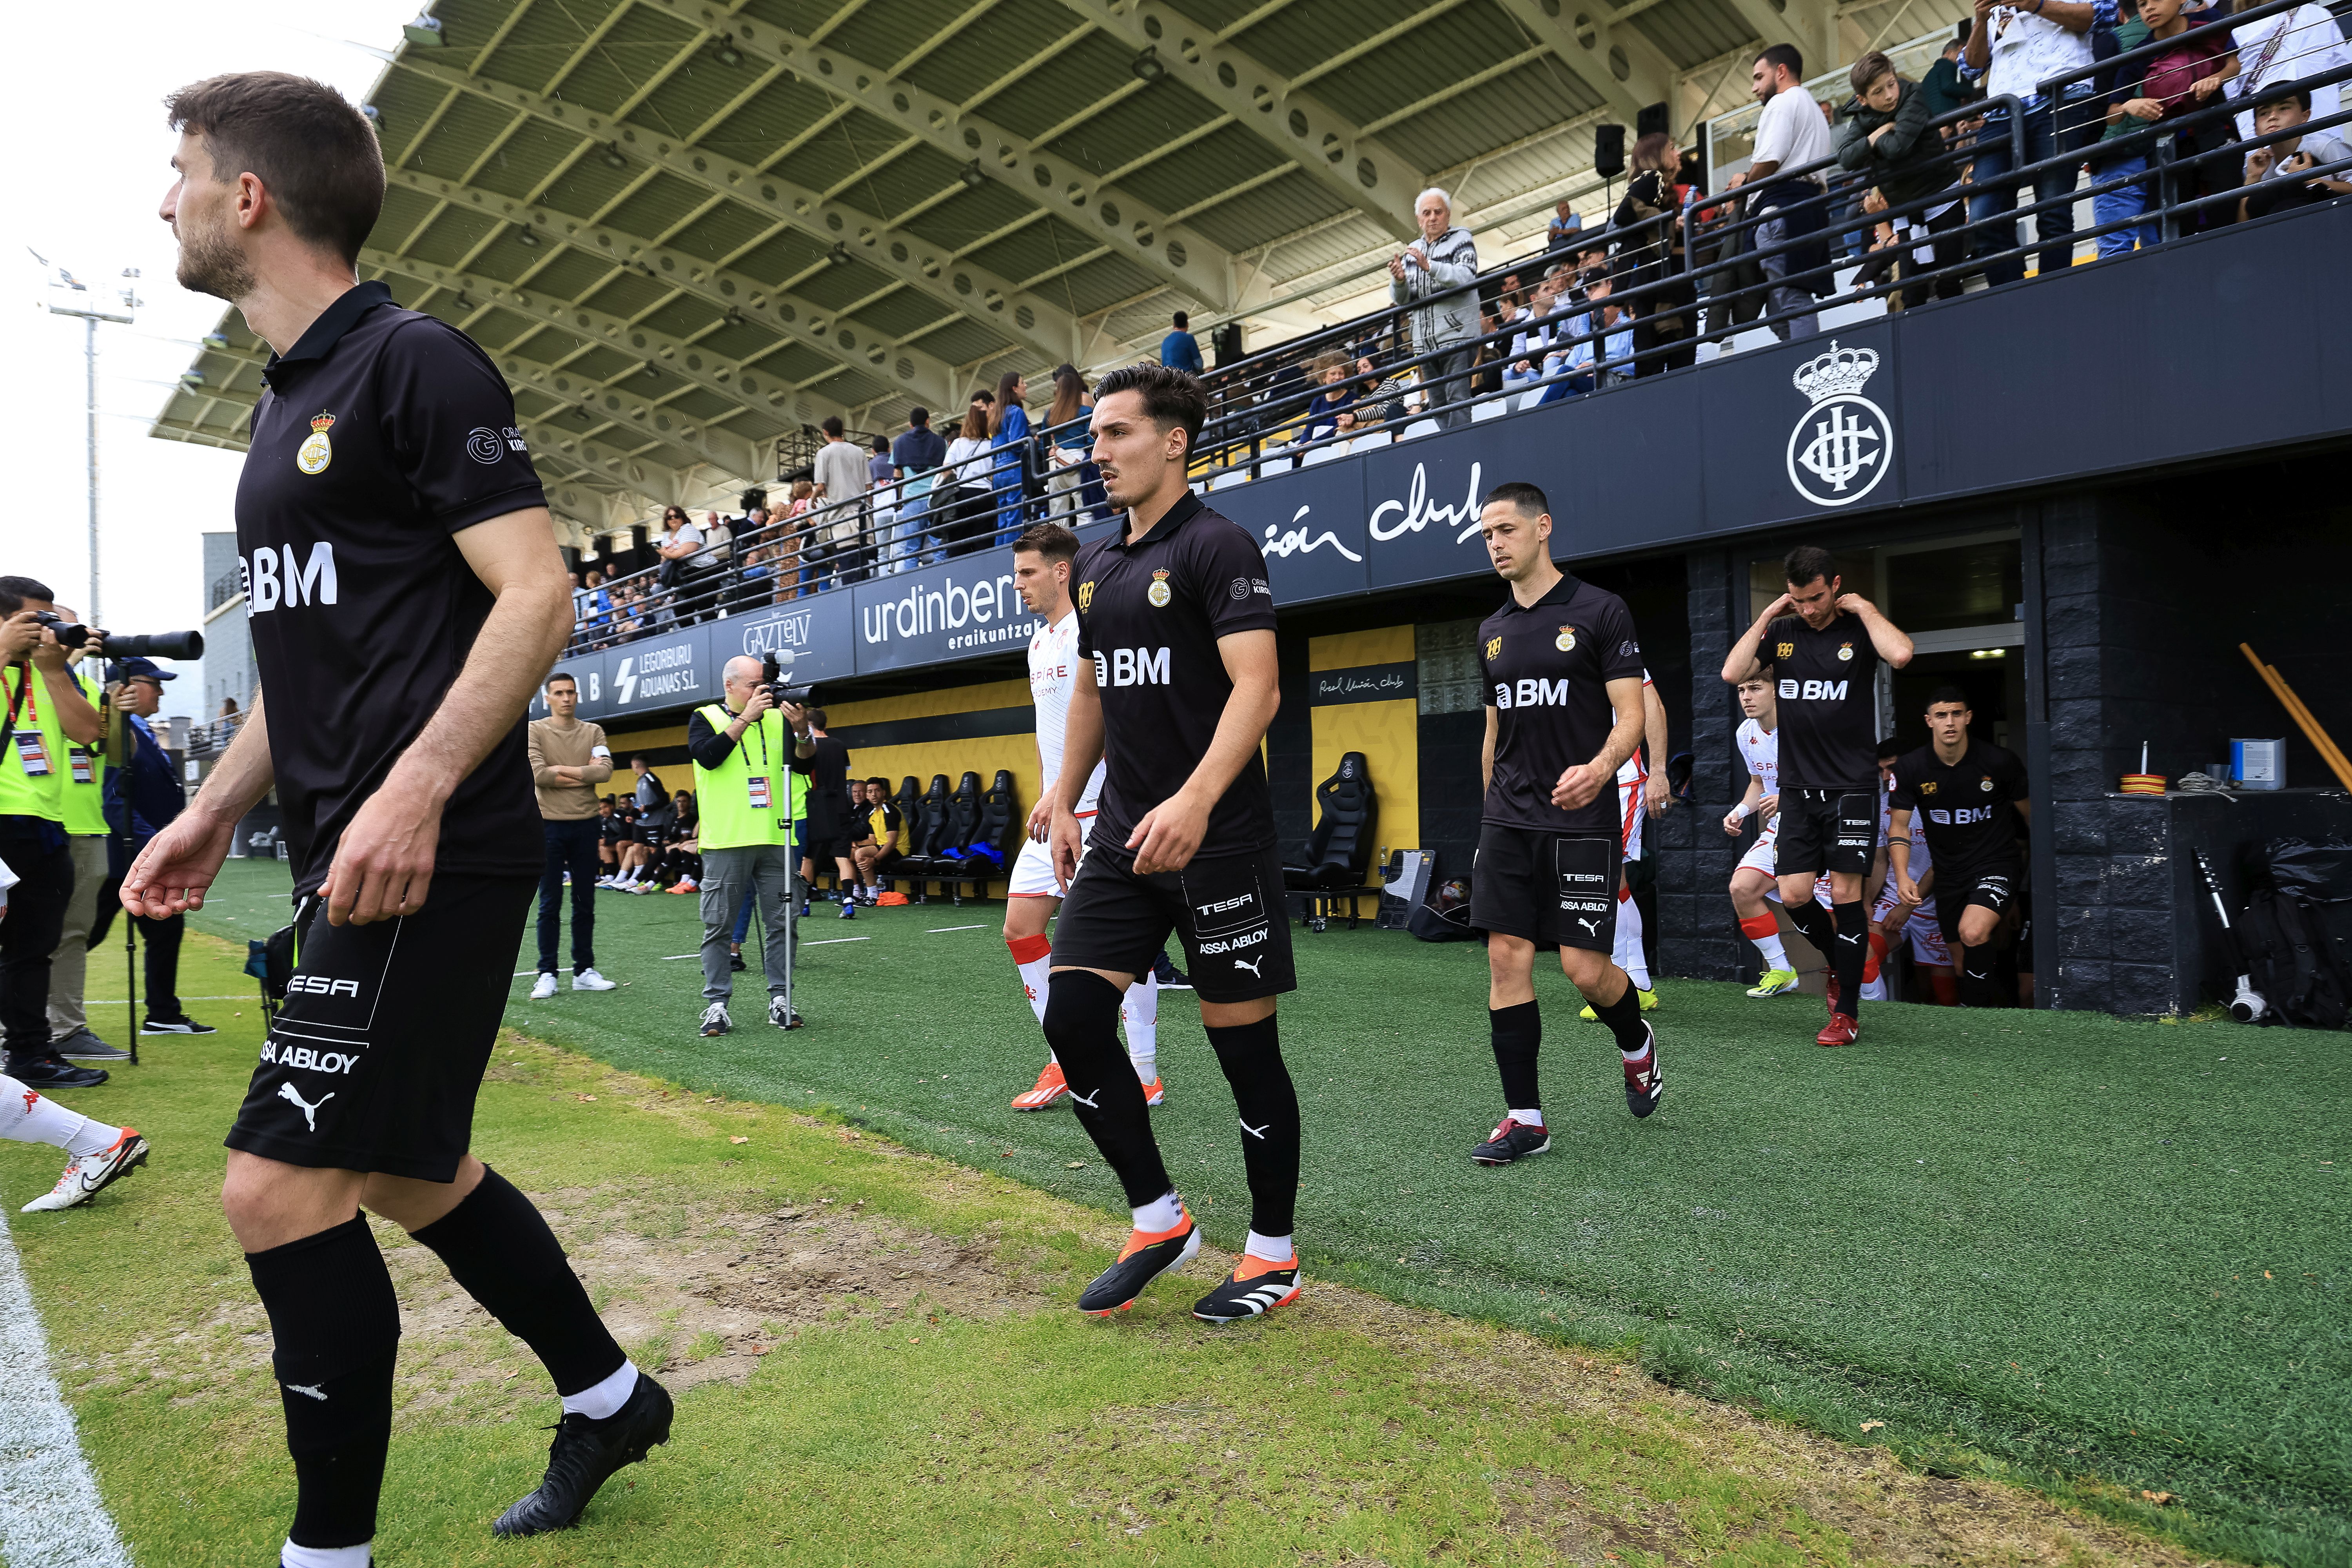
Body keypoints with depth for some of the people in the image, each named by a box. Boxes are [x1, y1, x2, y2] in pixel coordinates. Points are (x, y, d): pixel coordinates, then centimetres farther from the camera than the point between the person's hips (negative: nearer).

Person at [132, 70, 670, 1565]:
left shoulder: (416, 362, -8)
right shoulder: (289, 402, 20)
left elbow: (539, 595, -17)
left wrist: (415, 788, -26)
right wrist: (214, 810, 18)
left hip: (430, 858, -10)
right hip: (352, 864, 10)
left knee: (283, 1186, -8)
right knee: (406, 1173, 17)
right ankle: (609, 1400, 35)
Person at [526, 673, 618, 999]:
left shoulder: (593, 732, 8)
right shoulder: (535, 731, 0)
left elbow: (605, 771, -8)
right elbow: (537, 775, -15)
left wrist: (561, 770, -11)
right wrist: (584, 774, -8)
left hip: (586, 825, 3)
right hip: (549, 825, -3)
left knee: (585, 904, 8)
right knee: (550, 904, 2)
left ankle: (584, 971, 16)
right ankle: (547, 975, 8)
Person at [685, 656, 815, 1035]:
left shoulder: (777, 717, 13)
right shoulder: (705, 717, 6)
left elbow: (803, 764, 7)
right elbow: (708, 755, -13)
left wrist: (802, 732, -12)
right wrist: (746, 717, -14)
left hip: (775, 839, 3)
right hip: (726, 841, -3)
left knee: (782, 923, 3)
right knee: (719, 926, 1)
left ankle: (780, 999, 11)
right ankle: (717, 1004, 7)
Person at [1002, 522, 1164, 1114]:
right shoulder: (1039, 643, 18)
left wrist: (1058, 792, -25)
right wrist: (1045, 797, 19)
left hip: (1100, 810, -9)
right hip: (1053, 814, 9)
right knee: (1020, 927, 5)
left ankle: (1145, 1076, 7)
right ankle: (1066, 1064, 15)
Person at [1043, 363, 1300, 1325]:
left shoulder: (1216, 545, -9)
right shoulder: (1096, 563, 15)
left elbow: (1256, 687, -19)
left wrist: (1195, 799, -32)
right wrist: (1066, 804, 18)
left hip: (1218, 839, -7)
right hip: (1123, 836, 8)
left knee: (1244, 1044, 2)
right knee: (1072, 1016, 0)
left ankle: (1274, 1254, 20)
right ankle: (1157, 1220, 18)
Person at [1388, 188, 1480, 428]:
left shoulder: (1461, 240, 4)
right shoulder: (1412, 251, 18)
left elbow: (1466, 278, -14)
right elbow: (1401, 299, 13)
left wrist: (1429, 266, -25)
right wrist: (1399, 281, -10)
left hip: (1457, 336, -5)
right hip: (1425, 342, 6)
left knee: (1457, 399, -12)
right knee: (1437, 404, 6)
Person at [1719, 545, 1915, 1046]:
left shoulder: (1858, 629, -3)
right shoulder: (1782, 632, 8)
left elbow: (1901, 654, -24)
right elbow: (1732, 673, -5)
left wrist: (1865, 608, -11)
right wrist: (1766, 616, -3)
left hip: (1851, 788, -3)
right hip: (1797, 788, 3)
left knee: (1845, 894, -4)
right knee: (1793, 896, -1)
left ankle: (1847, 1012, 7)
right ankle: (1838, 961, 29)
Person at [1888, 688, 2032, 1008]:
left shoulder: (2000, 762, -11)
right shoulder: (1911, 768, -6)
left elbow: (2031, 814, 3)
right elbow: (1899, 826, -1)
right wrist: (1902, 876, -14)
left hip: (1996, 864, -4)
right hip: (1949, 872, 4)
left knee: (1973, 932, -29)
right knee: (1964, 961, 12)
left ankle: (1973, 1009, -11)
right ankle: (1993, 1003, 39)